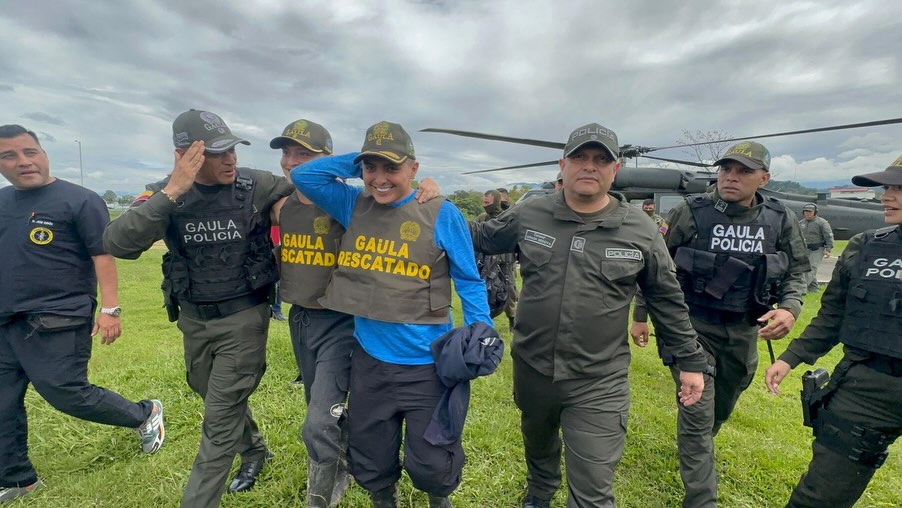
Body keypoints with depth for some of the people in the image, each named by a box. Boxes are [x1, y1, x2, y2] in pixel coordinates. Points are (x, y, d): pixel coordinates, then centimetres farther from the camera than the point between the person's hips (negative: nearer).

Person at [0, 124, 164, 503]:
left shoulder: (79, 200, -9)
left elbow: (103, 256, -13)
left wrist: (110, 309, -18)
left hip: (57, 322, -7)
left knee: (68, 395, -1)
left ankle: (144, 415, 21)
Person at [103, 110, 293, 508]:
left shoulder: (257, 186, -14)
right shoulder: (168, 195, -7)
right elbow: (117, 244, -22)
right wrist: (171, 191, -31)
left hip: (243, 318, -4)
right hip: (193, 319, 5)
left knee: (220, 421, 1)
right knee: (219, 399, 25)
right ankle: (255, 450, 52)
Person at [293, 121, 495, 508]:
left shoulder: (441, 214, -10)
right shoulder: (354, 206, 2)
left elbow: (468, 281, -6)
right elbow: (303, 175, 5)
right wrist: (359, 162, -3)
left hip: (426, 365, -3)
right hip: (368, 360, 4)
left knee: (431, 465, 13)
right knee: (369, 461, 23)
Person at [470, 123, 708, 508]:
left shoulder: (641, 231, -7)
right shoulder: (528, 215, -6)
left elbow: (667, 300, 3)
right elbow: (480, 237, 9)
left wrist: (690, 360, 7)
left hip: (599, 383, -2)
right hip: (531, 369, 3)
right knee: (537, 447, 30)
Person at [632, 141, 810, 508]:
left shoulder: (781, 221, -2)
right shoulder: (690, 212, -12)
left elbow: (795, 273, 8)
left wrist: (789, 308, -13)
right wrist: (640, 316, -4)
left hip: (743, 331, 5)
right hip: (693, 325, -4)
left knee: (722, 408, 23)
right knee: (698, 412, -3)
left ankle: (696, 451, 53)